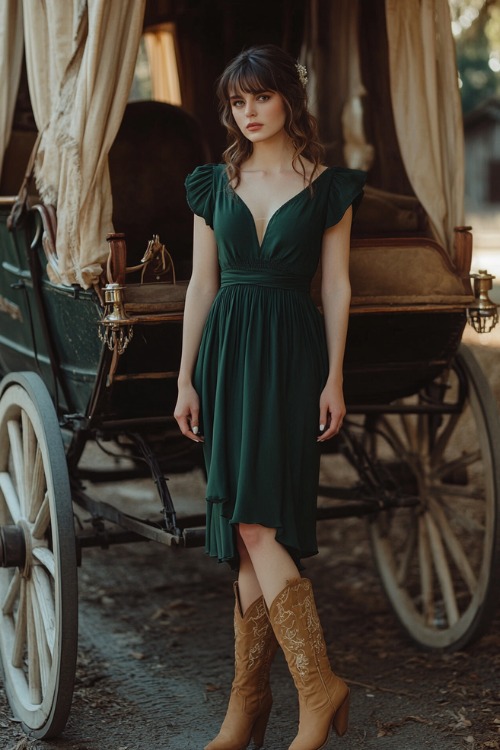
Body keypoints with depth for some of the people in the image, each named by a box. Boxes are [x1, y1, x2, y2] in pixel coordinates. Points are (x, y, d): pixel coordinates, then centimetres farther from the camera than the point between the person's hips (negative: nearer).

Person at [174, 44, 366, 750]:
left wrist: (334, 379, -3)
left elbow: (336, 286, 3)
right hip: (226, 352, 4)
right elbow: (202, 284, 11)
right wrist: (186, 378, 7)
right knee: (251, 532, 5)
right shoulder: (215, 184, 12)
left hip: (291, 354, -3)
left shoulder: (328, 186, 4)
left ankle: (319, 687, -6)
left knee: (256, 524, -14)